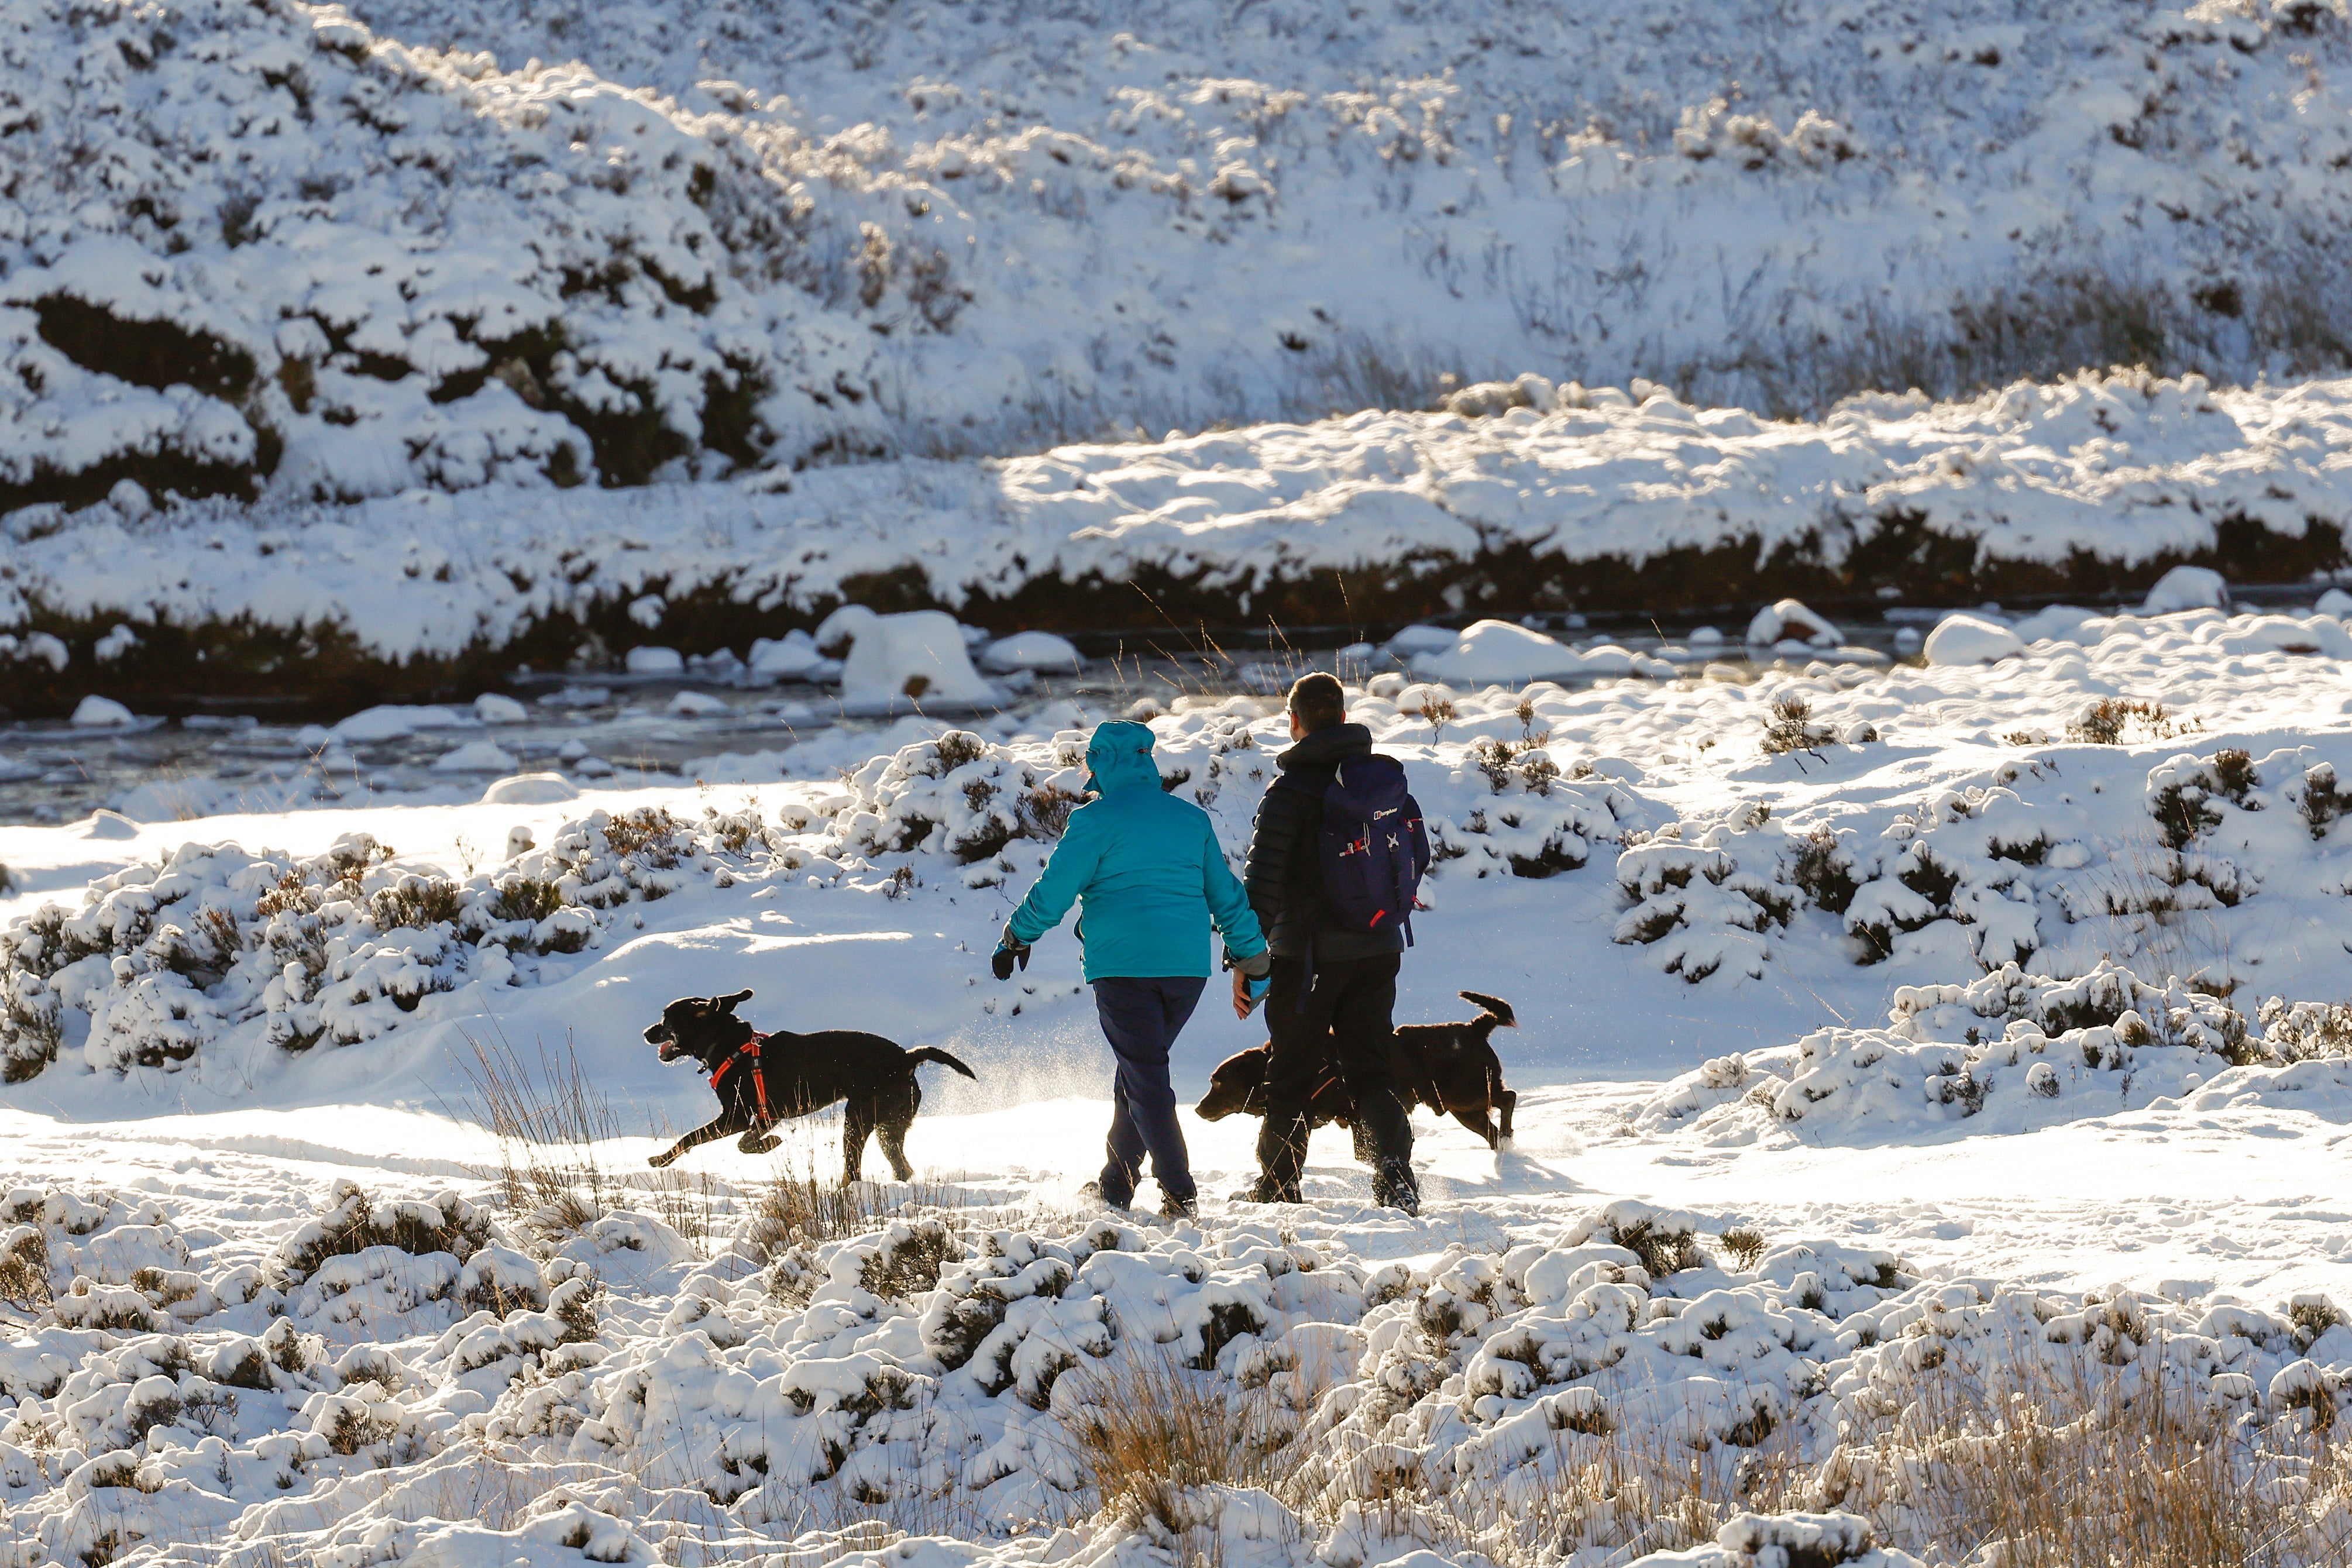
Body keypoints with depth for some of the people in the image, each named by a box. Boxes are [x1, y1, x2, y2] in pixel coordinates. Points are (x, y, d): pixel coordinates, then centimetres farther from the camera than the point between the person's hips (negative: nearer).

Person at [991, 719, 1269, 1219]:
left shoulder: (1097, 820, -4)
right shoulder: (1192, 818, 12)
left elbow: (1054, 891, -3)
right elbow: (1226, 893, 15)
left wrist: (1017, 937, 12)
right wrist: (1251, 958, 22)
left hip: (1123, 967, -5)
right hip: (1188, 967, 5)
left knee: (1146, 1078, -3)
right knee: (1139, 1070, 17)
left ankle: (1180, 1193, -11)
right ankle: (1116, 1186, 22)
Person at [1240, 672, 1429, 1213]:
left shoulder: (1292, 789, -13)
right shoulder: (1387, 778, 4)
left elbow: (1263, 880, -16)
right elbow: (1418, 855, 14)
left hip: (1308, 953, -5)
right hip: (1380, 949, 5)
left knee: (1291, 1074, 8)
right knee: (1371, 1070, 9)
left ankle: (1278, 1187, 17)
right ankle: (1397, 1177, -9)